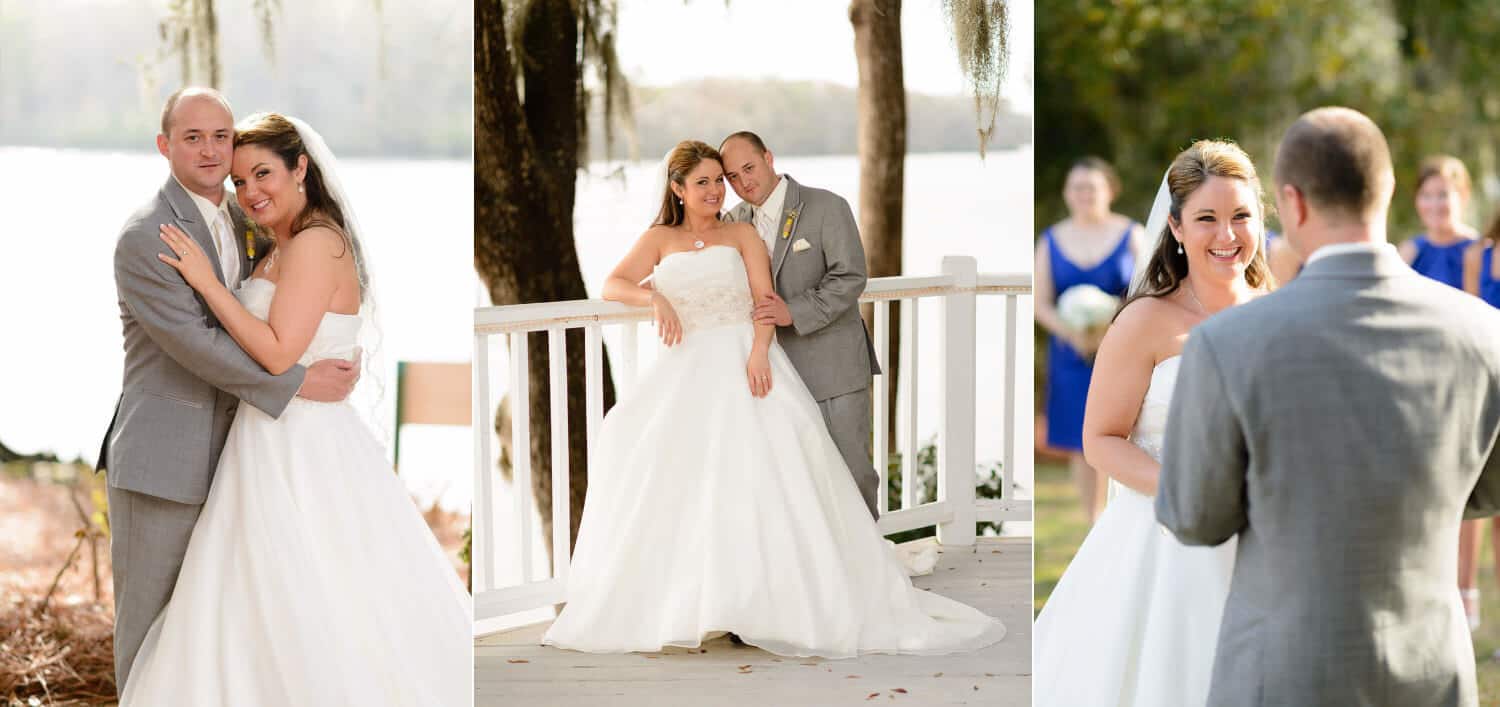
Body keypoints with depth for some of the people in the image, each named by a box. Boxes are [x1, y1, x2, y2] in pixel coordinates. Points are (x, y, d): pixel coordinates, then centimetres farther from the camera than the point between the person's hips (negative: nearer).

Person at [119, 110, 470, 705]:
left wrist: (206, 281, -17)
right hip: (274, 451, 10)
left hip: (303, 457, -10)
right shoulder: (277, 253, 16)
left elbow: (279, 353, -22)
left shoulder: (317, 243, -14)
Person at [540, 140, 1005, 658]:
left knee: (761, 468, -18)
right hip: (686, 369, 2)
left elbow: (765, 298, -1)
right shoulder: (659, 240, 14)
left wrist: (758, 352, -19)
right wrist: (654, 297, -19)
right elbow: (612, 285, 3)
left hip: (743, 359, -2)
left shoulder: (741, 235, 11)